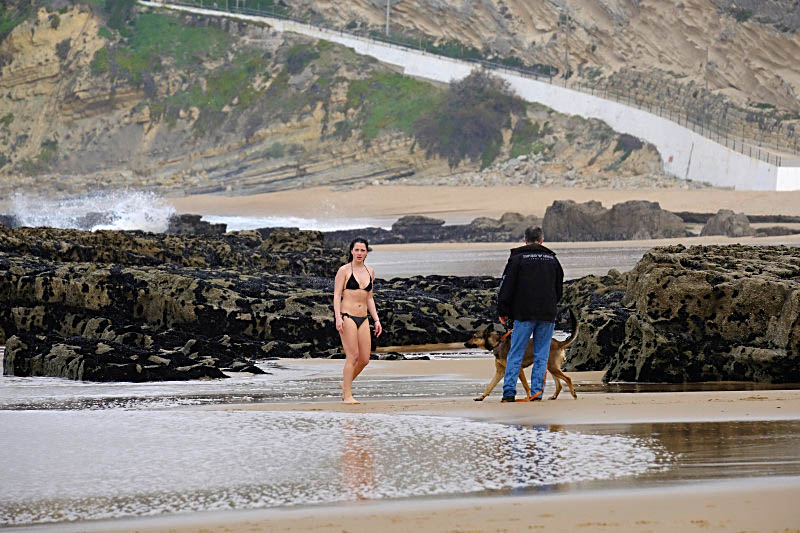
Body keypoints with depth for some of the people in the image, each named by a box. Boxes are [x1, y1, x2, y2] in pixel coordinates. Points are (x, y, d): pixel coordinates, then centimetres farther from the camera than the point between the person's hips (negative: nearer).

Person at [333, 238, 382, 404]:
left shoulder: (370, 272, 14)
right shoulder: (344, 270, -2)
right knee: (352, 356, -11)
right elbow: (336, 295, -6)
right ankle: (347, 395, -4)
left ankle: (346, 383, 26)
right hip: (347, 316, -6)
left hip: (363, 319, 6)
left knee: (365, 359, 2)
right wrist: (338, 318, -17)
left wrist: (376, 320, 13)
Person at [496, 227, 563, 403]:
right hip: (548, 315, 3)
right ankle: (537, 393, 2)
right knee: (541, 355, 6)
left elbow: (506, 287, -4)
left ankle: (509, 391, -6)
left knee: (515, 354, 0)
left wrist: (503, 312, 2)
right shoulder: (552, 259, 10)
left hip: (524, 315, -3)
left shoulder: (517, 258, -2)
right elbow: (559, 289, 18)